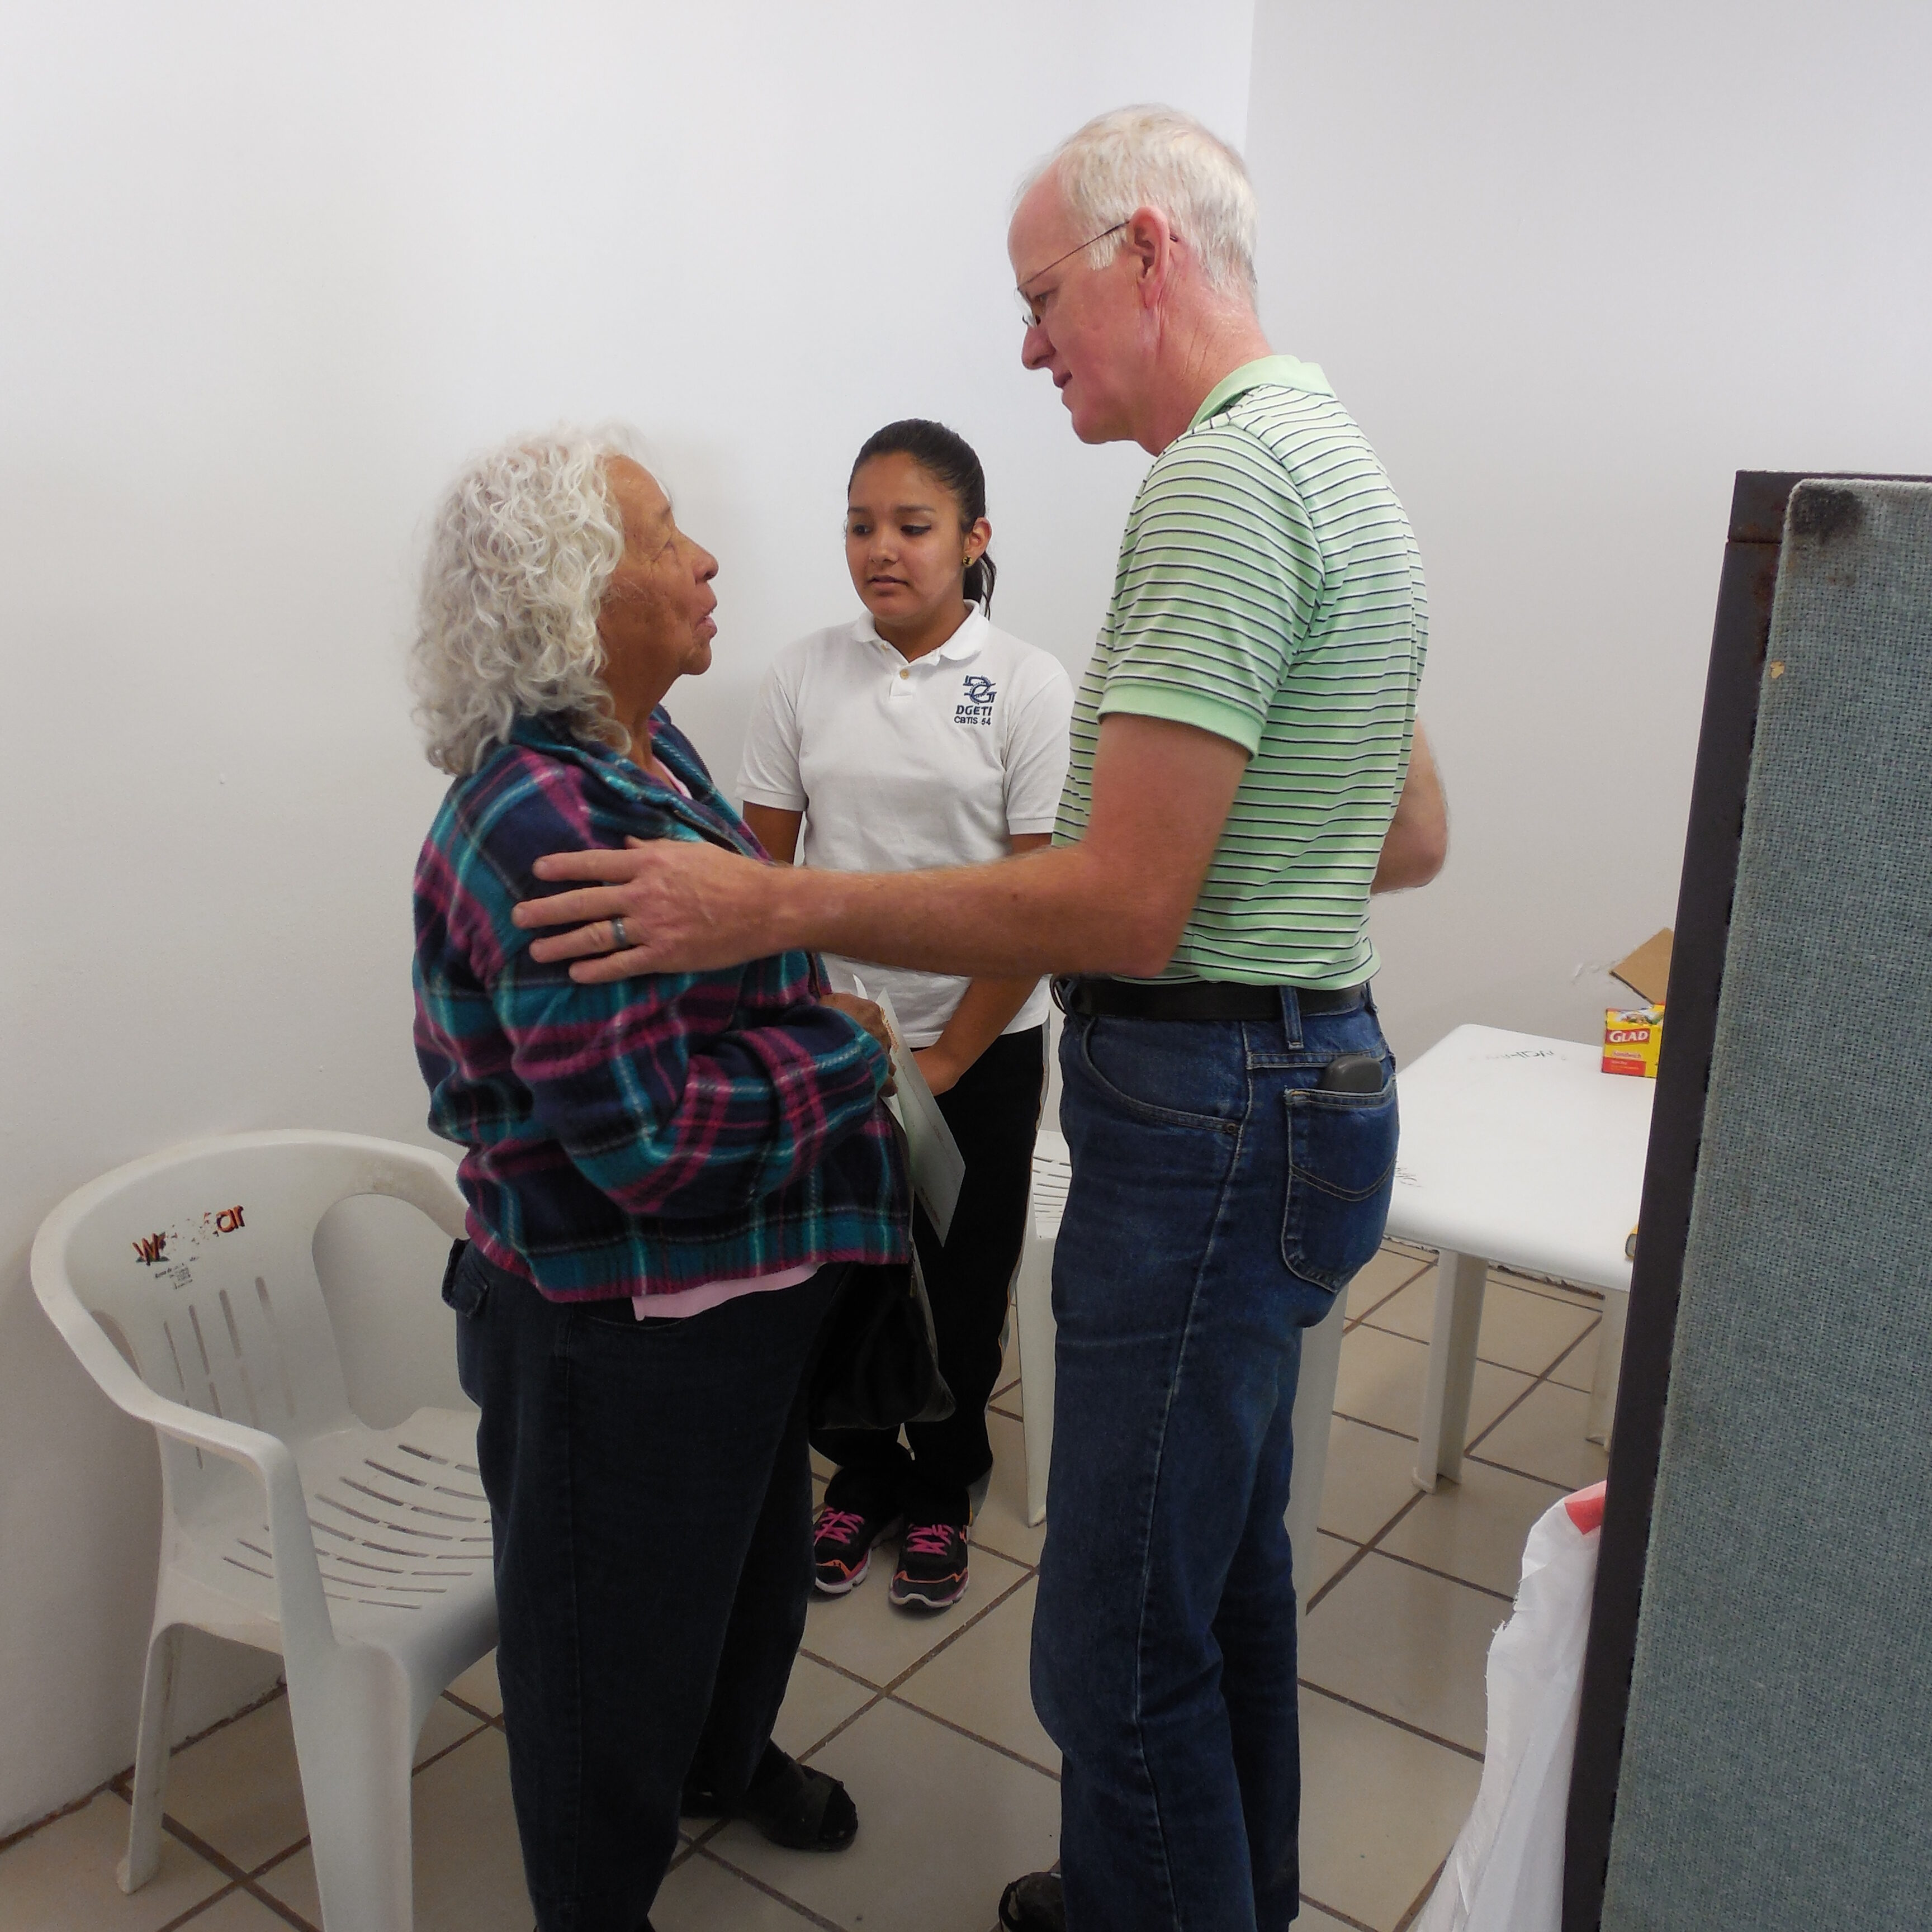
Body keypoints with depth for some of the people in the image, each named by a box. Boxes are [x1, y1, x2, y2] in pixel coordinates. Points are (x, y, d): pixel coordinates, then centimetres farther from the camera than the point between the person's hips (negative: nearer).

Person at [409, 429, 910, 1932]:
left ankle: (727, 1757, 59)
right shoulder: (544, 824, -29)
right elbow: (652, 1138, -31)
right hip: (625, 1337, -9)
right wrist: (845, 1053, -18)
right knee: (620, 1626, 15)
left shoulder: (642, 751, 2)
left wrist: (814, 1016, 0)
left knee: (755, 1551, 31)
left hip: (736, 1292, 10)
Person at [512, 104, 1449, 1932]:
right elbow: (1411, 837, 20)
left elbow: (1121, 910, -24)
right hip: (1300, 1076, 11)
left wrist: (771, 910, -20)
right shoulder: (1341, 464, 15)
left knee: (1126, 1635, 3)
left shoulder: (1218, 479, -19)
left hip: (1209, 1116, -11)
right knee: (1225, 1559, 25)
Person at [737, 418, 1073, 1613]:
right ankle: (862, 1476, 36)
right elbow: (764, 865, 4)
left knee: (963, 1288, 11)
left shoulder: (1027, 686, -8)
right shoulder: (807, 675, 0)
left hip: (980, 1050, -2)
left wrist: (946, 1061, -12)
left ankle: (940, 1492, 36)